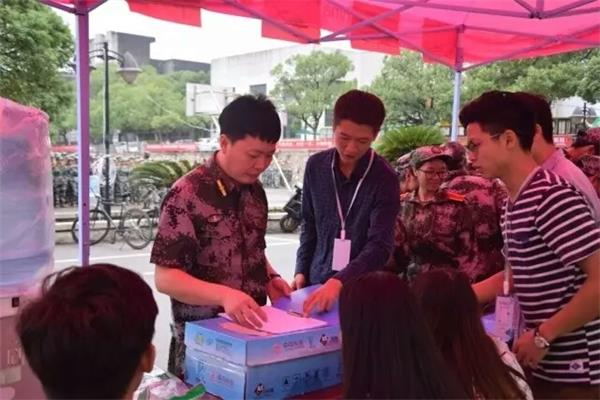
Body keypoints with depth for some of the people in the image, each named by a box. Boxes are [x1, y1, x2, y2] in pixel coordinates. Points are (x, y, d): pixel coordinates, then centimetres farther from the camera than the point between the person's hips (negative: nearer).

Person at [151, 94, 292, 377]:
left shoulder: (254, 191, 4)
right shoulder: (187, 195, -18)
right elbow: (166, 278, -20)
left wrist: (269, 278, -2)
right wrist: (224, 295, -33)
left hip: (250, 330, 7)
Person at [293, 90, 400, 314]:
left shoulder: (384, 179, -12)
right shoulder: (316, 166, -1)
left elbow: (379, 245, -19)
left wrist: (339, 281, -31)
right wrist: (301, 271, 2)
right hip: (317, 281, 3)